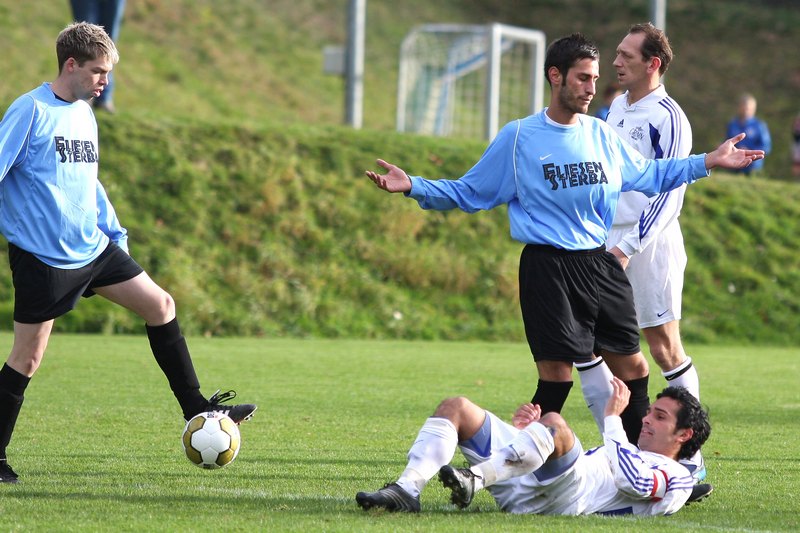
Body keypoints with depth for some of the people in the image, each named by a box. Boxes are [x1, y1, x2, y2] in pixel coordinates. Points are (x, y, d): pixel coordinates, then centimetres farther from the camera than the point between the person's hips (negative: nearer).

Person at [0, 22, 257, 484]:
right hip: (42, 256, -8)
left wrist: (114, 232, 20)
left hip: (93, 247, 8)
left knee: (160, 304, 3)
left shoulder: (85, 116, 12)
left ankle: (195, 407, 11)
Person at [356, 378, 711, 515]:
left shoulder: (676, 478, 12)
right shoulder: (628, 454, 41)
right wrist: (529, 429, 18)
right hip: (521, 490, 9)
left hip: (565, 498, -9)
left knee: (555, 423, -37)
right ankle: (407, 490, -22)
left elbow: (630, 480, -12)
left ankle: (475, 479, -51)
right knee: (455, 408, -1)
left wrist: (613, 418, 0)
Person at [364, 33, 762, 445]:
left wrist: (708, 162, 20)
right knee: (556, 377, -10)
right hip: (547, 269, -5)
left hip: (602, 266, 5)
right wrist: (412, 187, -10)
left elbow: (649, 176, 25)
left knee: (632, 369, 6)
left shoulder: (601, 135, 11)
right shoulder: (518, 137, -2)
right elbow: (468, 193, 3)